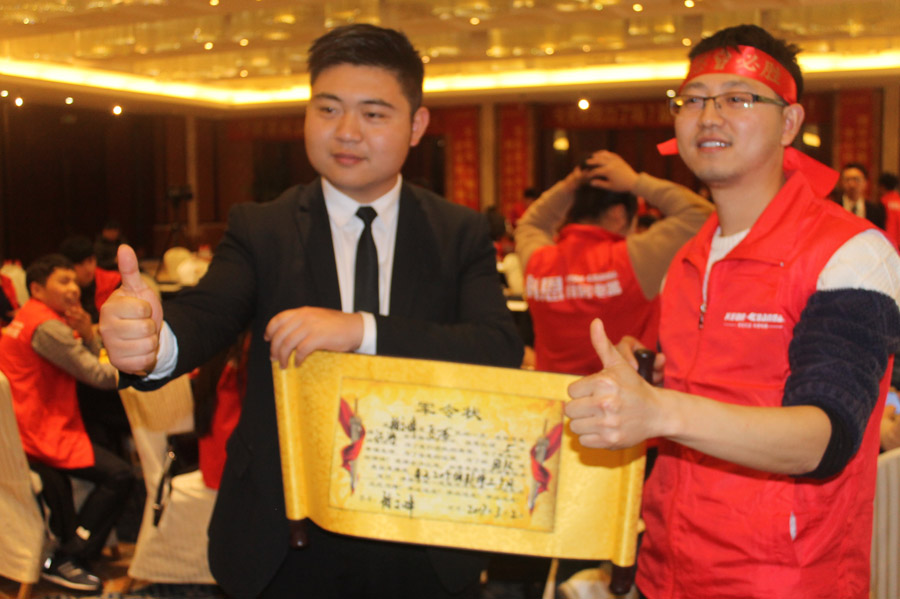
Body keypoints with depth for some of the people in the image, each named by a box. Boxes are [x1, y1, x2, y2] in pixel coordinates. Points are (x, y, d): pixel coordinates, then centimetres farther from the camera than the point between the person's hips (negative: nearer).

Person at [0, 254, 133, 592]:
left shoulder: (29, 317, 16)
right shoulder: (46, 326, -18)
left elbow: (90, 361, 12)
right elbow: (96, 375, -18)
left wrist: (87, 333, -8)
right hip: (41, 434, -11)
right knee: (118, 475, -11)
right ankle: (65, 561, -2)